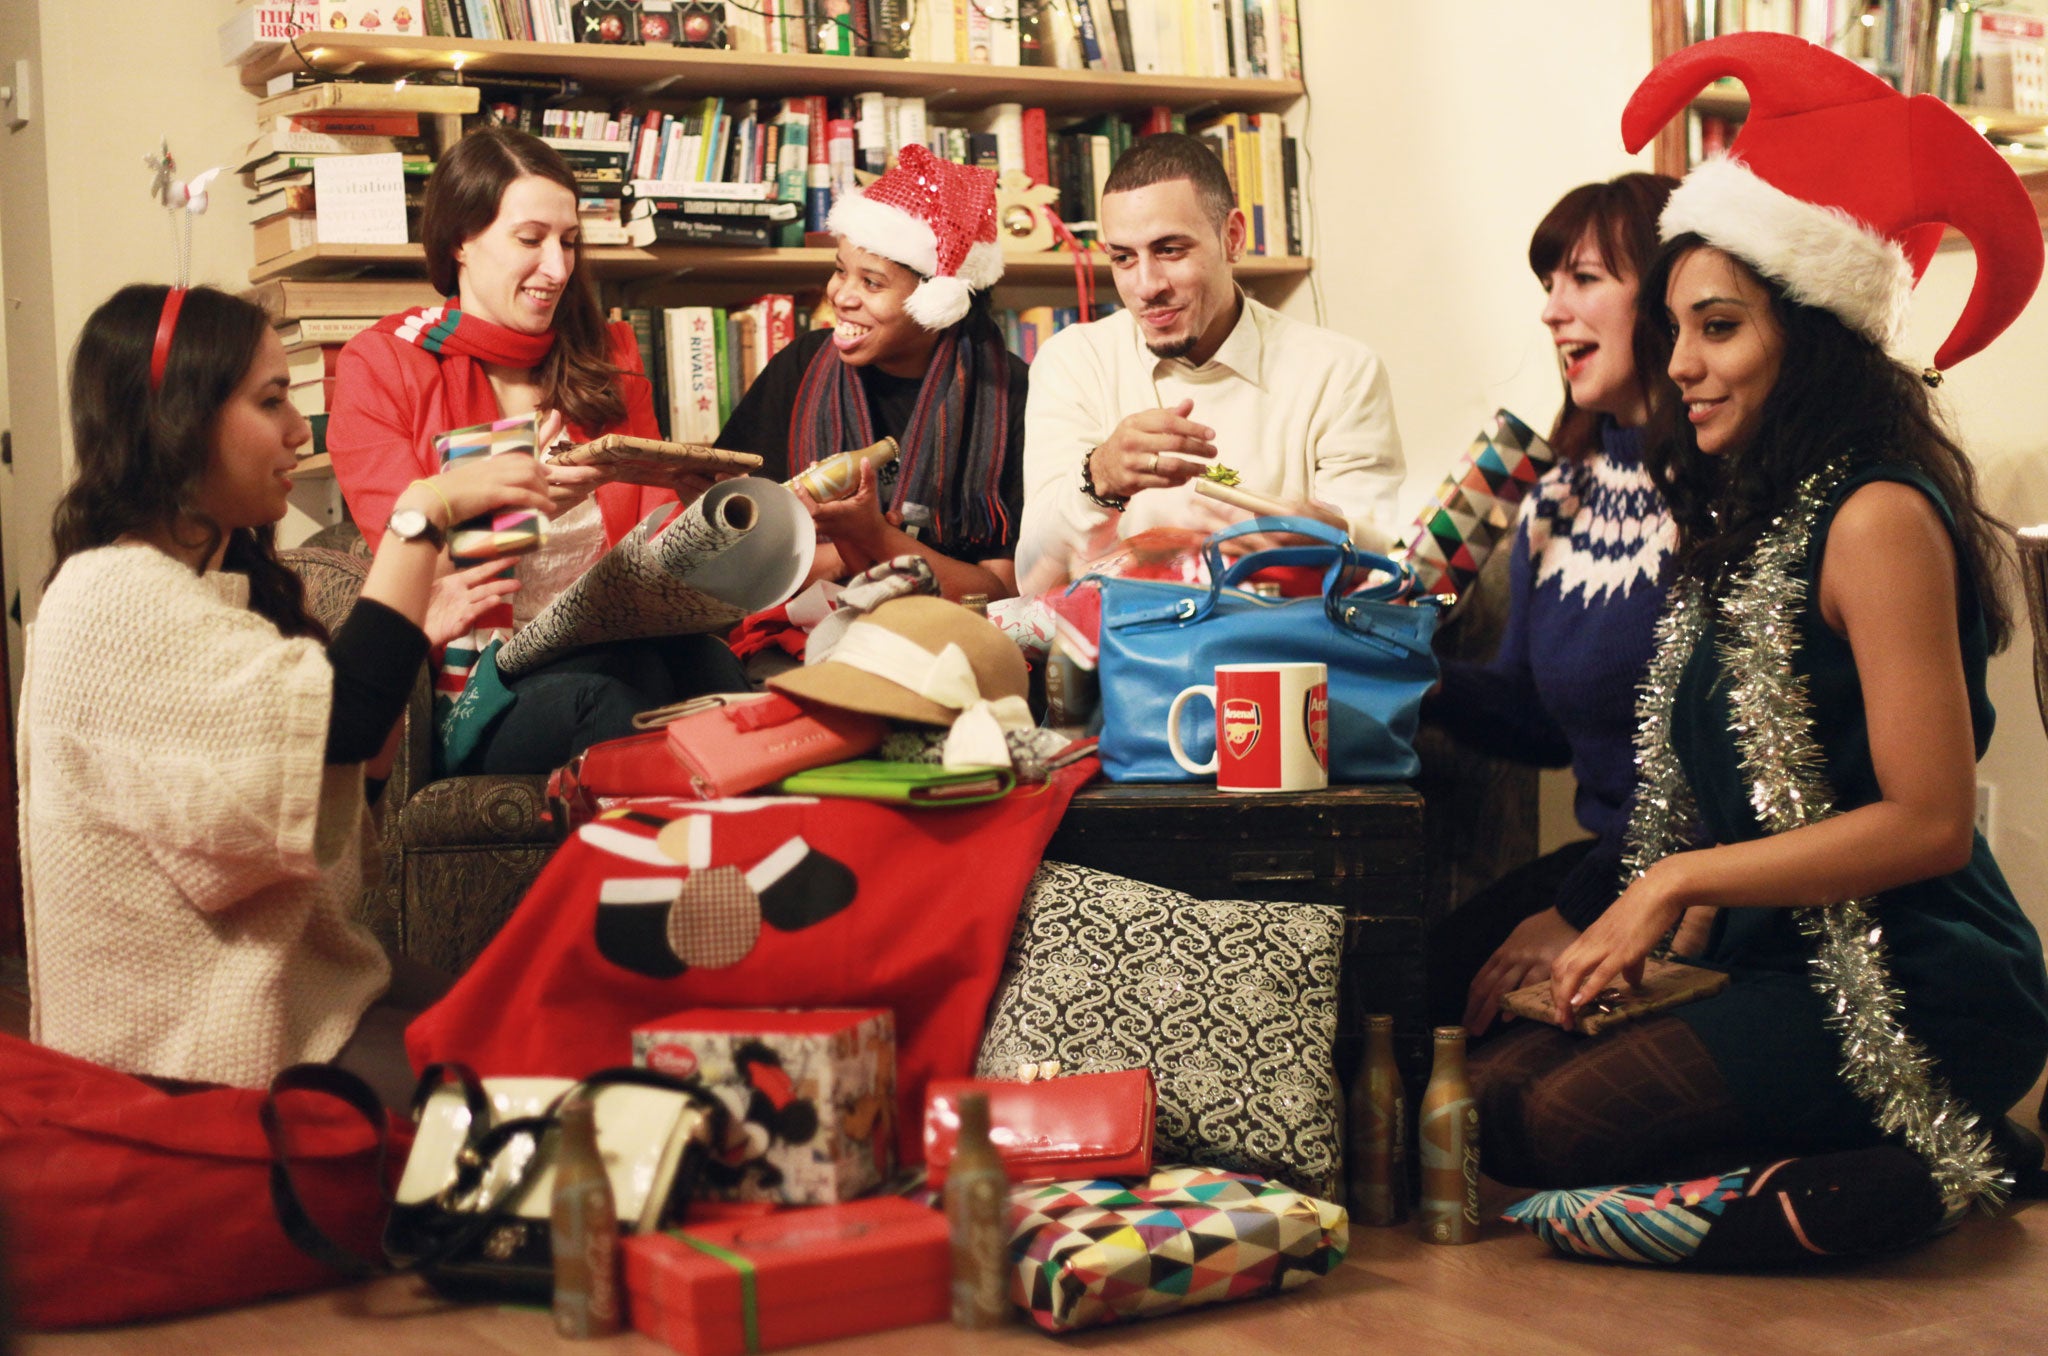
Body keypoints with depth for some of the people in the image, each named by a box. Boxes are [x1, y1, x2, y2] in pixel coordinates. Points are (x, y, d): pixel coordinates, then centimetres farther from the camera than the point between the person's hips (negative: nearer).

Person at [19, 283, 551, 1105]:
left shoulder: (227, 574, 12)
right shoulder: (116, 599, -19)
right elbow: (341, 721, -30)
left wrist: (416, 636, 2)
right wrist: (421, 514, -24)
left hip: (296, 975, 9)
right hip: (205, 1045, -9)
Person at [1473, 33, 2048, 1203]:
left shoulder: (1877, 517, -15)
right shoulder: (1753, 515, 14)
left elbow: (1931, 822, -18)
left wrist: (1677, 883, -13)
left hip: (1917, 995, -9)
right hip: (1787, 963, 9)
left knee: (1567, 1127, -24)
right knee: (1494, 1093, -10)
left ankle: (1929, 1167, -3)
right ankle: (1882, 1159, 2)